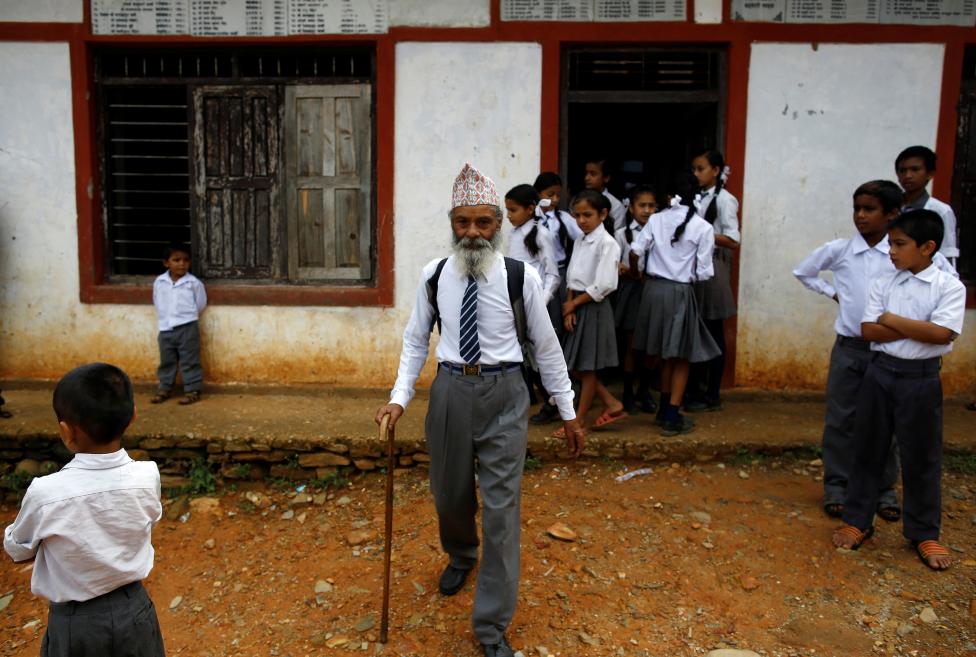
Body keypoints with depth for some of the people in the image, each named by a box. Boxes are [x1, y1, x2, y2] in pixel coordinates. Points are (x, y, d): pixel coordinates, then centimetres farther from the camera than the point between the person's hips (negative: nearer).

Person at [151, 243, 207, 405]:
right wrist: (166, 318, 12)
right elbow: (157, 302, 15)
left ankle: (192, 390, 9)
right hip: (166, 328, 4)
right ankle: (164, 389, 28)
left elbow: (200, 304, 2)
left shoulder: (194, 283, -9)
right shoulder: (159, 282, 1)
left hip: (187, 328, -4)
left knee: (189, 361, 2)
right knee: (166, 361, 15)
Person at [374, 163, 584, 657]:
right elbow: (416, 340, 8)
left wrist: (568, 413, 4)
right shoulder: (433, 275, -2)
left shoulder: (520, 277, -9)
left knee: (501, 508, -2)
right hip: (450, 390, 3)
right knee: (449, 495, 19)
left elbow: (546, 347, 0)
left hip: (503, 394, -2)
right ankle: (461, 556, 56)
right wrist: (399, 397, -4)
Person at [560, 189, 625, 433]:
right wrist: (569, 308, -5)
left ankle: (579, 420, 14)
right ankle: (611, 403, 22)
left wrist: (574, 303, -11)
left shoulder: (607, 243, -14)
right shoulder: (579, 241, 9)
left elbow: (603, 286, -20)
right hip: (576, 305, 8)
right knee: (573, 364, 11)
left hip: (594, 308, -8)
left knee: (588, 366, 3)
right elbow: (572, 278, 9)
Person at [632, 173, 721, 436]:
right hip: (680, 292, -4)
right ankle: (672, 418, 10)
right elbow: (703, 271, -8)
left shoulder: (657, 220, -1)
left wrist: (643, 271, 13)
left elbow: (636, 251, -5)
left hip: (654, 288, 4)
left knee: (667, 355, 20)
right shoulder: (702, 227, -8)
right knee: (682, 358, 9)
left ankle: (664, 409, 31)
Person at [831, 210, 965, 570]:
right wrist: (916, 329, -14)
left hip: (921, 378, -3)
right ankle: (857, 520, 23)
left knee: (921, 457, 6)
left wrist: (893, 320, -12)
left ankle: (924, 534, 22)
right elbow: (869, 330, -5)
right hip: (880, 372, 3)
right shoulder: (884, 284, 3)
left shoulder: (949, 287, -6)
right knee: (868, 449, 10)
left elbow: (942, 333, -19)